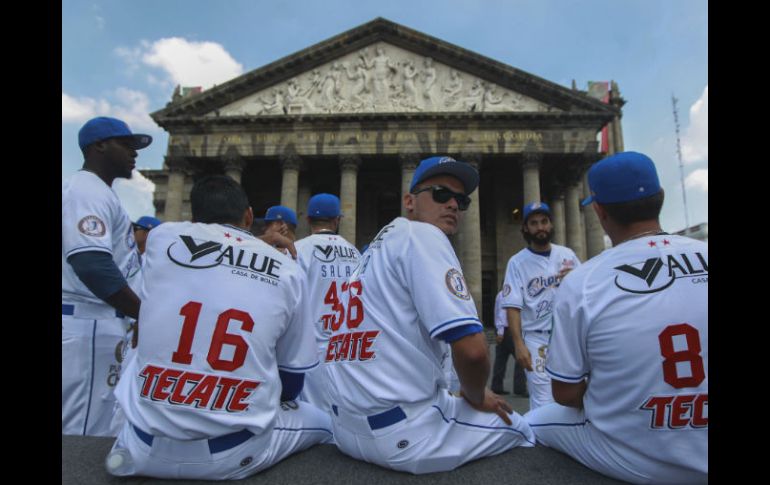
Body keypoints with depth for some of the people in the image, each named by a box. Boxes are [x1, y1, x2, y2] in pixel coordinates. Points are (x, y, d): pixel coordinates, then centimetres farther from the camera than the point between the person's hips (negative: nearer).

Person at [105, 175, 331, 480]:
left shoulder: (162, 237, -1)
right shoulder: (285, 269, -3)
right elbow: (293, 375, 4)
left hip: (148, 447, 2)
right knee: (323, 421, 24)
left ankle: (128, 447, 15)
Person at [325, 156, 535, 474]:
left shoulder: (378, 245, 14)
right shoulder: (422, 234, -12)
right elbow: (471, 348, -21)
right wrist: (477, 397, 0)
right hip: (401, 434, -9)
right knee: (520, 430, 13)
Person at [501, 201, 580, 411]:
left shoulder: (567, 254, 7)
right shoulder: (517, 262, -5)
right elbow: (513, 306, -10)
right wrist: (519, 344, -19)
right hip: (537, 339, -4)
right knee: (544, 403, -3)